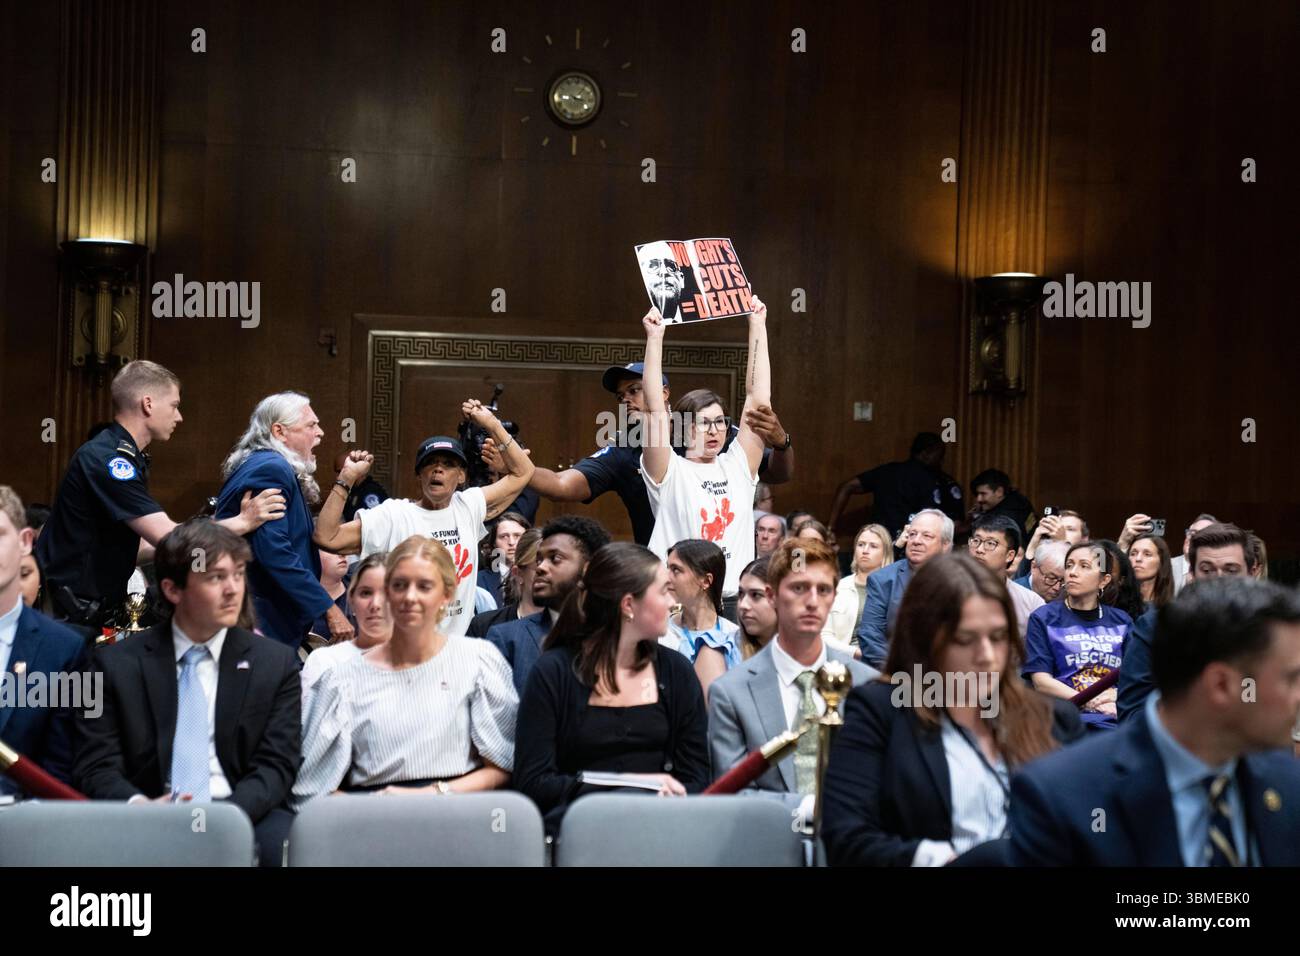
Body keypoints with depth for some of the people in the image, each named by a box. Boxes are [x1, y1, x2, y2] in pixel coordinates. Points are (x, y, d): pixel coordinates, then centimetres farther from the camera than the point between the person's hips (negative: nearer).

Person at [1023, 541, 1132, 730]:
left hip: (1120, 715, 4)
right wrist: (1093, 704, -11)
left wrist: (1119, 696, -10)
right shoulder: (1043, 619, 9)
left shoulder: (1121, 621, 20)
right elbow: (1041, 681, -1)